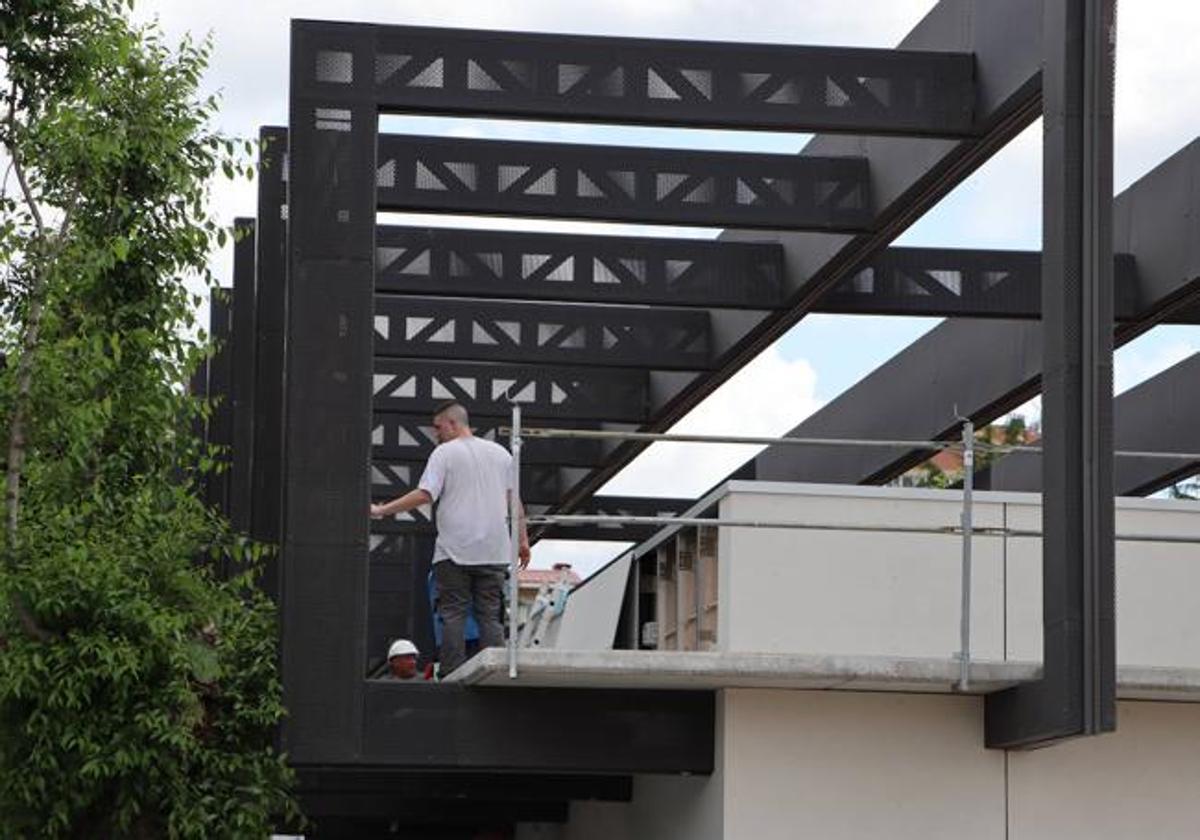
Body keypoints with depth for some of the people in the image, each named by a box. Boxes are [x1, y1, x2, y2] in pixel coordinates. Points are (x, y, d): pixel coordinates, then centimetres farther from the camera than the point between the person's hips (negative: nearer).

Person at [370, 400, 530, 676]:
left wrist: (381, 510, -8)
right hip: (493, 551, 4)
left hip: (454, 551, -4)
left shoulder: (445, 453, -3)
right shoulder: (500, 453, 13)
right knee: (490, 617, 5)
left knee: (453, 615, -1)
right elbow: (514, 499, 11)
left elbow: (424, 495, -13)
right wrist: (523, 540, 15)